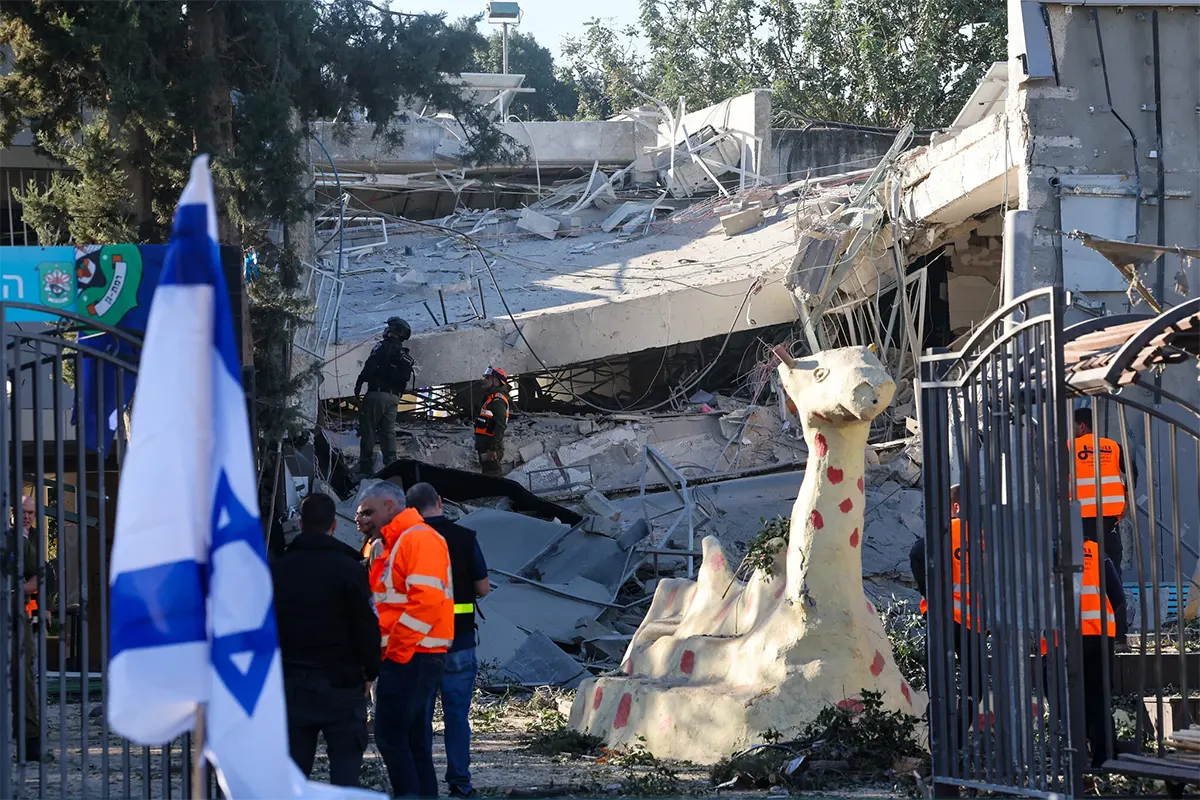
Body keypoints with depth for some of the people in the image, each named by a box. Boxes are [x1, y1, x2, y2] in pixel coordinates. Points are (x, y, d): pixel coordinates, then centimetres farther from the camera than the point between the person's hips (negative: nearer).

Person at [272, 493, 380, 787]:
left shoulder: (278, 569, 5)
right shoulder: (347, 568, -9)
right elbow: (367, 626, -9)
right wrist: (370, 672, 2)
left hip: (291, 682, 4)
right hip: (340, 682, -4)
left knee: (294, 763, 8)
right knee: (345, 762, -1)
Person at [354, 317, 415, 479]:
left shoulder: (383, 347, -6)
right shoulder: (405, 356, 17)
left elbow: (369, 368, -15)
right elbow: (405, 380, 17)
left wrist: (358, 385, -9)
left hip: (377, 393, -7)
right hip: (394, 397, 7)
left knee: (368, 429, -3)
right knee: (388, 431, 9)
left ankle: (366, 466, -7)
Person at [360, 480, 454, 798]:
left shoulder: (420, 539, -12)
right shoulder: (393, 543, 21)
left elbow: (427, 599, -22)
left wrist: (396, 649, -19)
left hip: (410, 657, -10)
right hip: (405, 657, 10)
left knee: (390, 734, -12)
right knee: (413, 738, 11)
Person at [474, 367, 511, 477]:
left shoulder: (498, 400, -12)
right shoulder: (491, 398, 20)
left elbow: (500, 426, -23)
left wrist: (493, 449, -28)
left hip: (491, 450, -11)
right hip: (486, 448, 11)